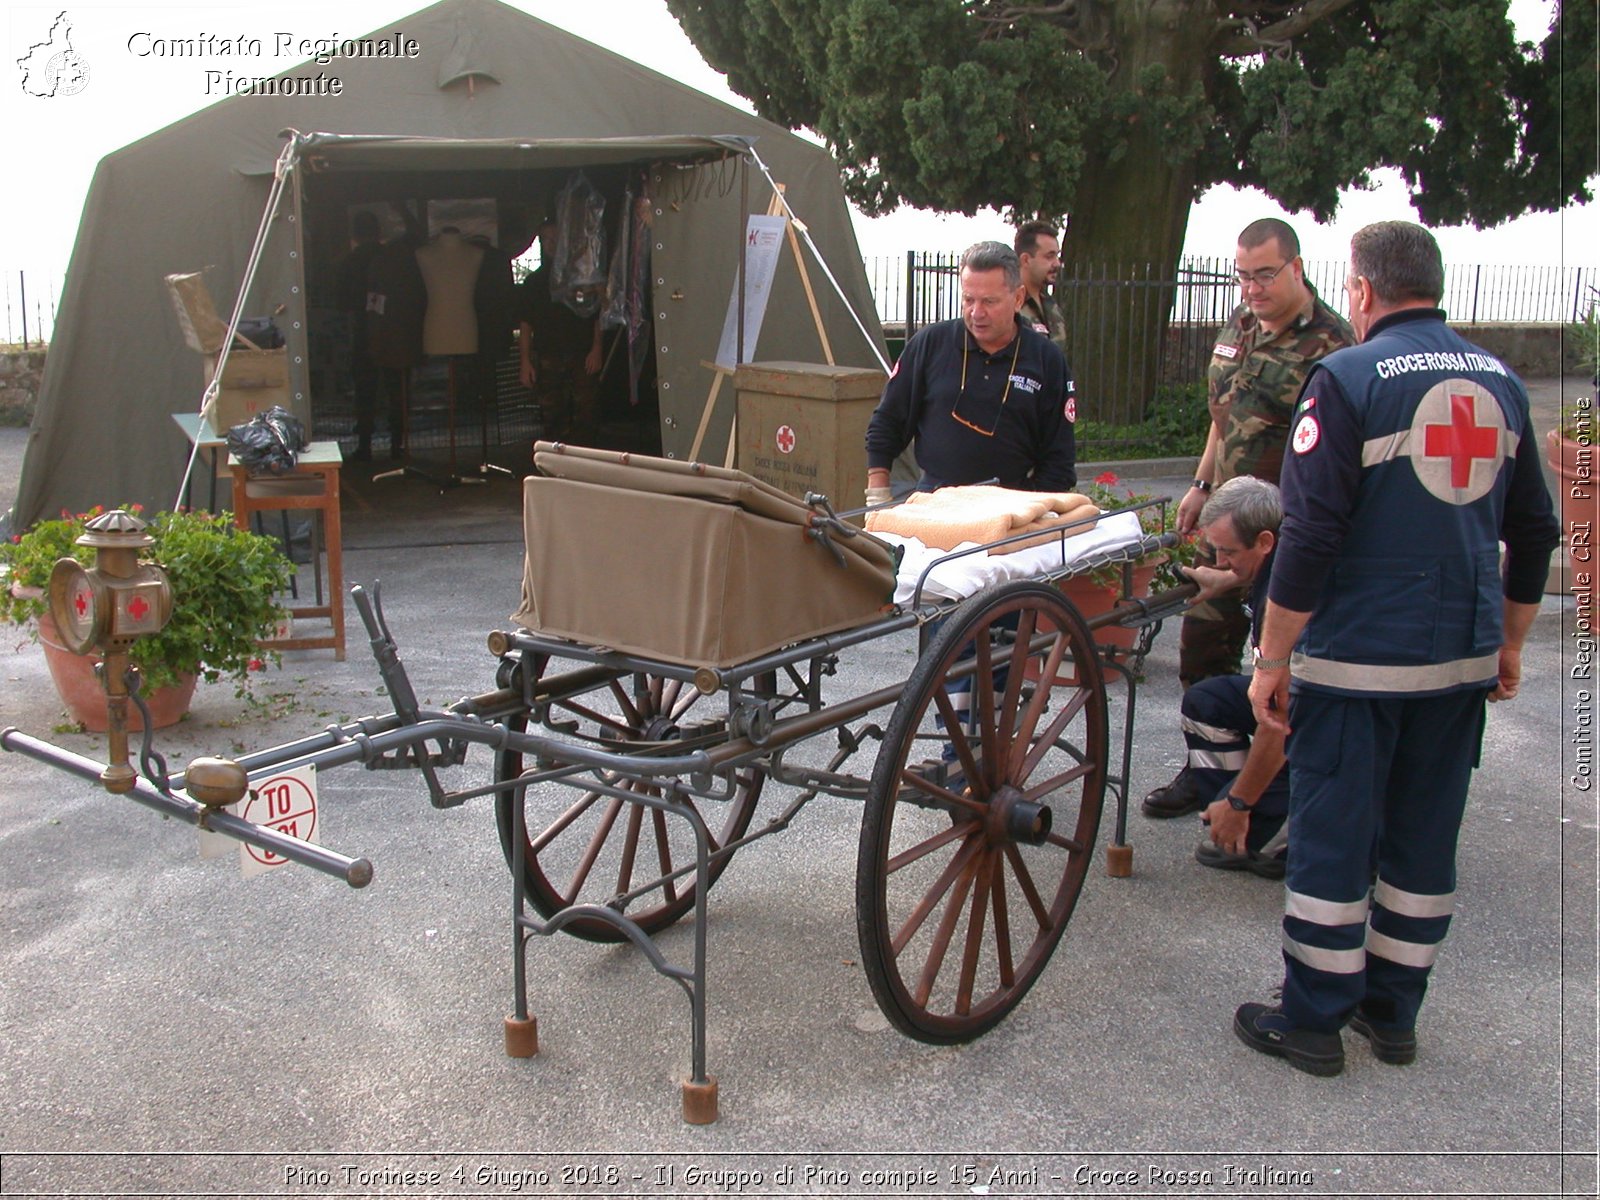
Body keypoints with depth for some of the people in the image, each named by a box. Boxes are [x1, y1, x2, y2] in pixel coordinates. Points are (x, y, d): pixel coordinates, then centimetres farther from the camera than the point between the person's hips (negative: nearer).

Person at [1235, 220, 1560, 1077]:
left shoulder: (1347, 379, -12)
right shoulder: (1499, 382, 8)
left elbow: (1310, 536, -16)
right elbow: (1534, 532, 14)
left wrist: (1272, 661, -9)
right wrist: (1508, 643, 24)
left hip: (1357, 657, -6)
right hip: (1463, 657, 6)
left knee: (1331, 838, 4)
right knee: (1425, 838, 15)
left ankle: (1313, 1021, 14)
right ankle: (1393, 1012, 26)